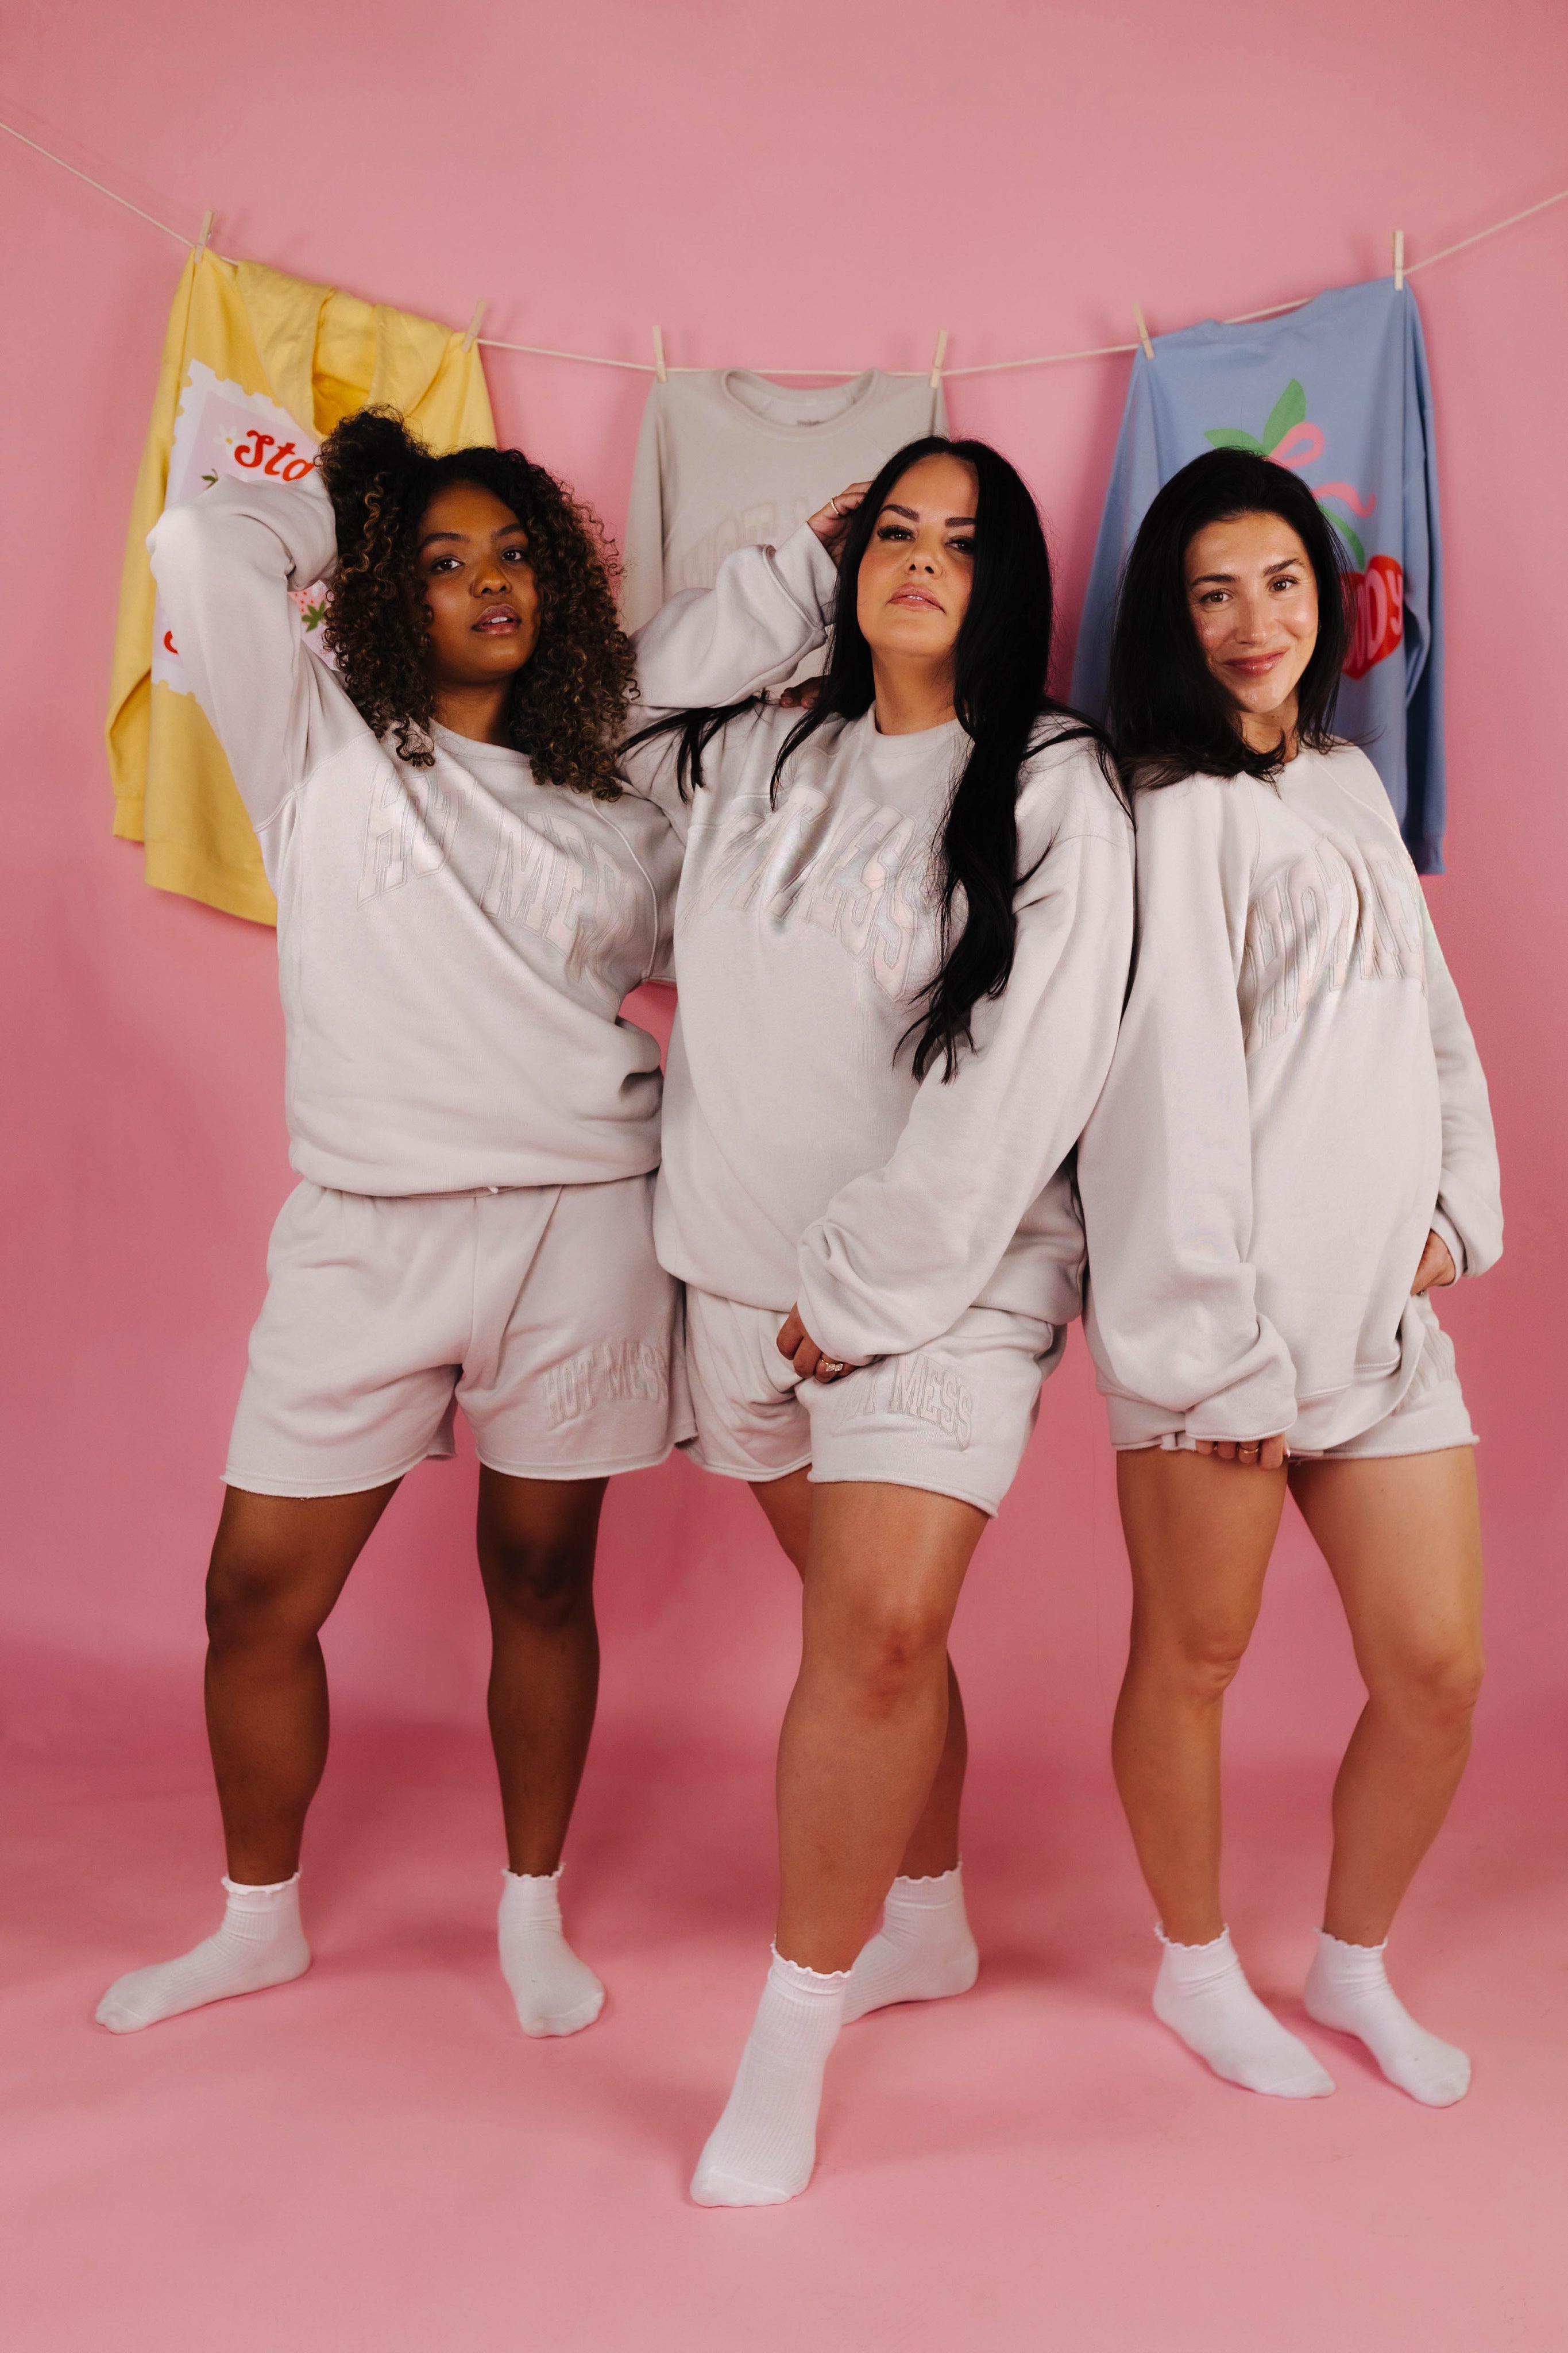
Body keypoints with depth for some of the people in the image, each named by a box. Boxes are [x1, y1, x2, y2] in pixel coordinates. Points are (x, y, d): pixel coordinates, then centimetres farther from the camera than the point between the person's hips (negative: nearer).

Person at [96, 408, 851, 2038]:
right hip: (367, 1230, 0)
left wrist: (805, 560, 17)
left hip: (581, 1228, 1)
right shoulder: (323, 744, 6)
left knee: (541, 1582, 11)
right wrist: (345, 500, 11)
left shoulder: (603, 793, 11)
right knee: (258, 1593, 4)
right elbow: (201, 546, -3)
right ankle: (259, 1921, 29)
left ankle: (533, 1915, 31)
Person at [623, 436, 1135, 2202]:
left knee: (882, 1628, -15)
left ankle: (790, 2037, 1)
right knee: (862, 1614, 13)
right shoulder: (743, 763, 10)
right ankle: (923, 1926, 34)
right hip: (745, 1266, 5)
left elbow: (1024, 1080, -11)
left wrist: (862, 1289, -12)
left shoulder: (1054, 796, -3)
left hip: (943, 1277, -4)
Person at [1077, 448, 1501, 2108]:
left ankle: (1353, 1965, 32)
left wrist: (1458, 1211, 8)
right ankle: (1199, 1969, 32)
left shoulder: (1349, 787, 18)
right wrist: (1217, 1338, -15)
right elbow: (1171, 1083, -13)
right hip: (1221, 1314, -7)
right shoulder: (1169, 806, -6)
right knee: (1193, 1659, 8)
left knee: (1437, 1673, 8)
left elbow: (1433, 1025, 21)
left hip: (1383, 1307, 7)